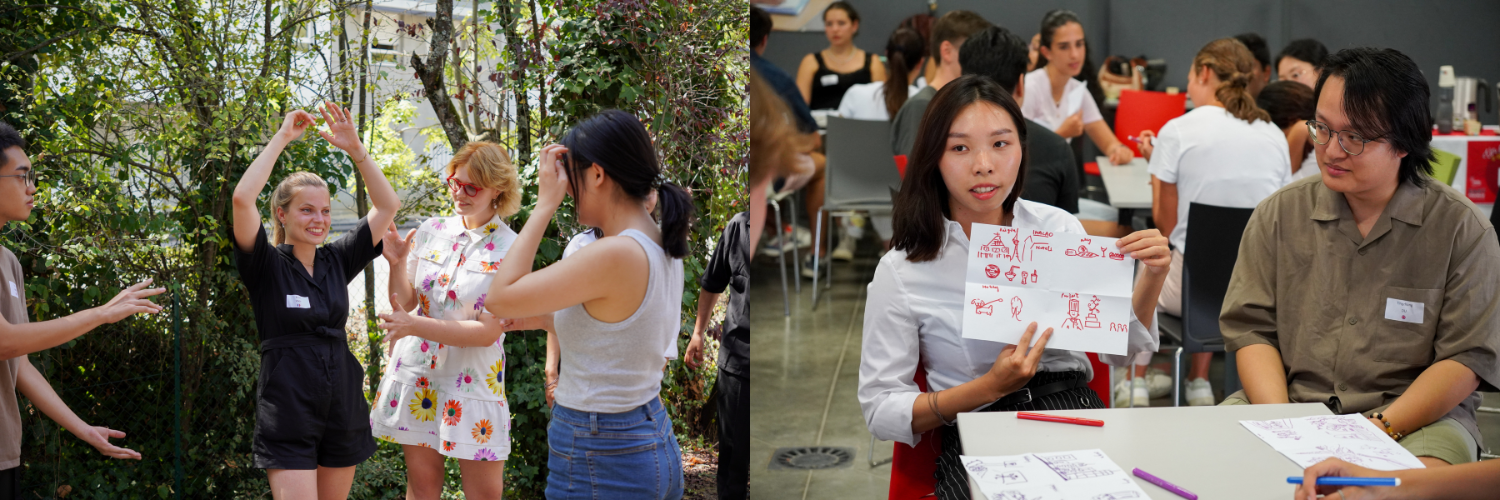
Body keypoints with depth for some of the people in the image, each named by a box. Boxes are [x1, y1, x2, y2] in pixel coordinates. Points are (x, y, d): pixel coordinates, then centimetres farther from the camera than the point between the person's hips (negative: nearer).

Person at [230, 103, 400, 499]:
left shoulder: (338, 261, 8)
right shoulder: (266, 265, -4)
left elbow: (388, 205, 6)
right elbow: (242, 198, -20)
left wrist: (355, 148, -4)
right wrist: (282, 138, -15)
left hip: (343, 407, 5)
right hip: (288, 413, -5)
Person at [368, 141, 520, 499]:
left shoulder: (510, 250, -10)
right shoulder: (431, 231, 3)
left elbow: (488, 332, -16)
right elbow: (406, 302, 7)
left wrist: (416, 326, -23)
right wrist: (396, 264, -12)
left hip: (471, 383, -3)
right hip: (416, 372, 3)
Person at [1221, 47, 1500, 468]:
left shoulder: (1461, 228, -1)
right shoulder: (1279, 213, 6)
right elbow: (1251, 327, 4)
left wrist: (1379, 430, -18)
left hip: (1417, 419, -2)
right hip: (1289, 402, 2)